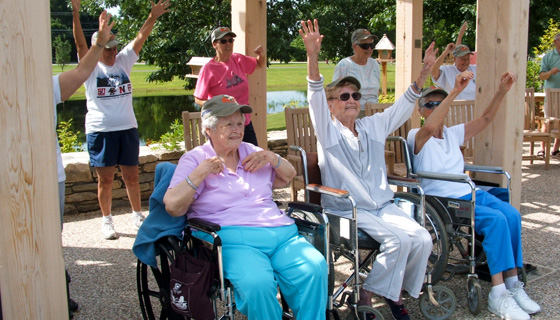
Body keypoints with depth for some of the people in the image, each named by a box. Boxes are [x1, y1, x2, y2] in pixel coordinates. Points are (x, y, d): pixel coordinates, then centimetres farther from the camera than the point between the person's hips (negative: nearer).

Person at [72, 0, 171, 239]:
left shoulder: (123, 62, 10)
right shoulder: (91, 67, 1)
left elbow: (140, 38, 3)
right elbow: (80, 43, -13)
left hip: (127, 128, 3)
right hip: (100, 130, -3)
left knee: (132, 176, 10)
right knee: (105, 179, 2)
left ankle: (138, 216, 24)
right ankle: (107, 221, 17)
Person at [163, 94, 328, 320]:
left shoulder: (251, 152, 24)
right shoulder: (195, 159, 9)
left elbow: (288, 177, 30)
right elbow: (172, 206, -1)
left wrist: (272, 158, 11)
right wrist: (200, 173, -9)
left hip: (281, 233, 5)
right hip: (234, 239, -4)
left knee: (314, 268, -25)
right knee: (257, 283, -36)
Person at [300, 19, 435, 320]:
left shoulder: (373, 126, 17)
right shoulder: (327, 130, 1)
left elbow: (403, 107, 14)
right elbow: (315, 97, -14)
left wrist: (424, 72, 2)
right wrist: (312, 55, -29)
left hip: (383, 206, 6)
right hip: (348, 210, -5)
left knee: (422, 239, -15)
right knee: (399, 239, -25)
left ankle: (395, 292, 5)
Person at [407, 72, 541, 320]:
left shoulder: (453, 133, 18)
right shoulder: (417, 137, -4)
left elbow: (485, 119, 14)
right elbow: (430, 128, -28)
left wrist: (501, 91, 1)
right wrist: (455, 91, -33)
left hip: (469, 193, 7)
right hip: (442, 201, -7)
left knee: (511, 214, -19)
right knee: (496, 218, -26)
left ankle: (512, 284, -10)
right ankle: (498, 294, -22)